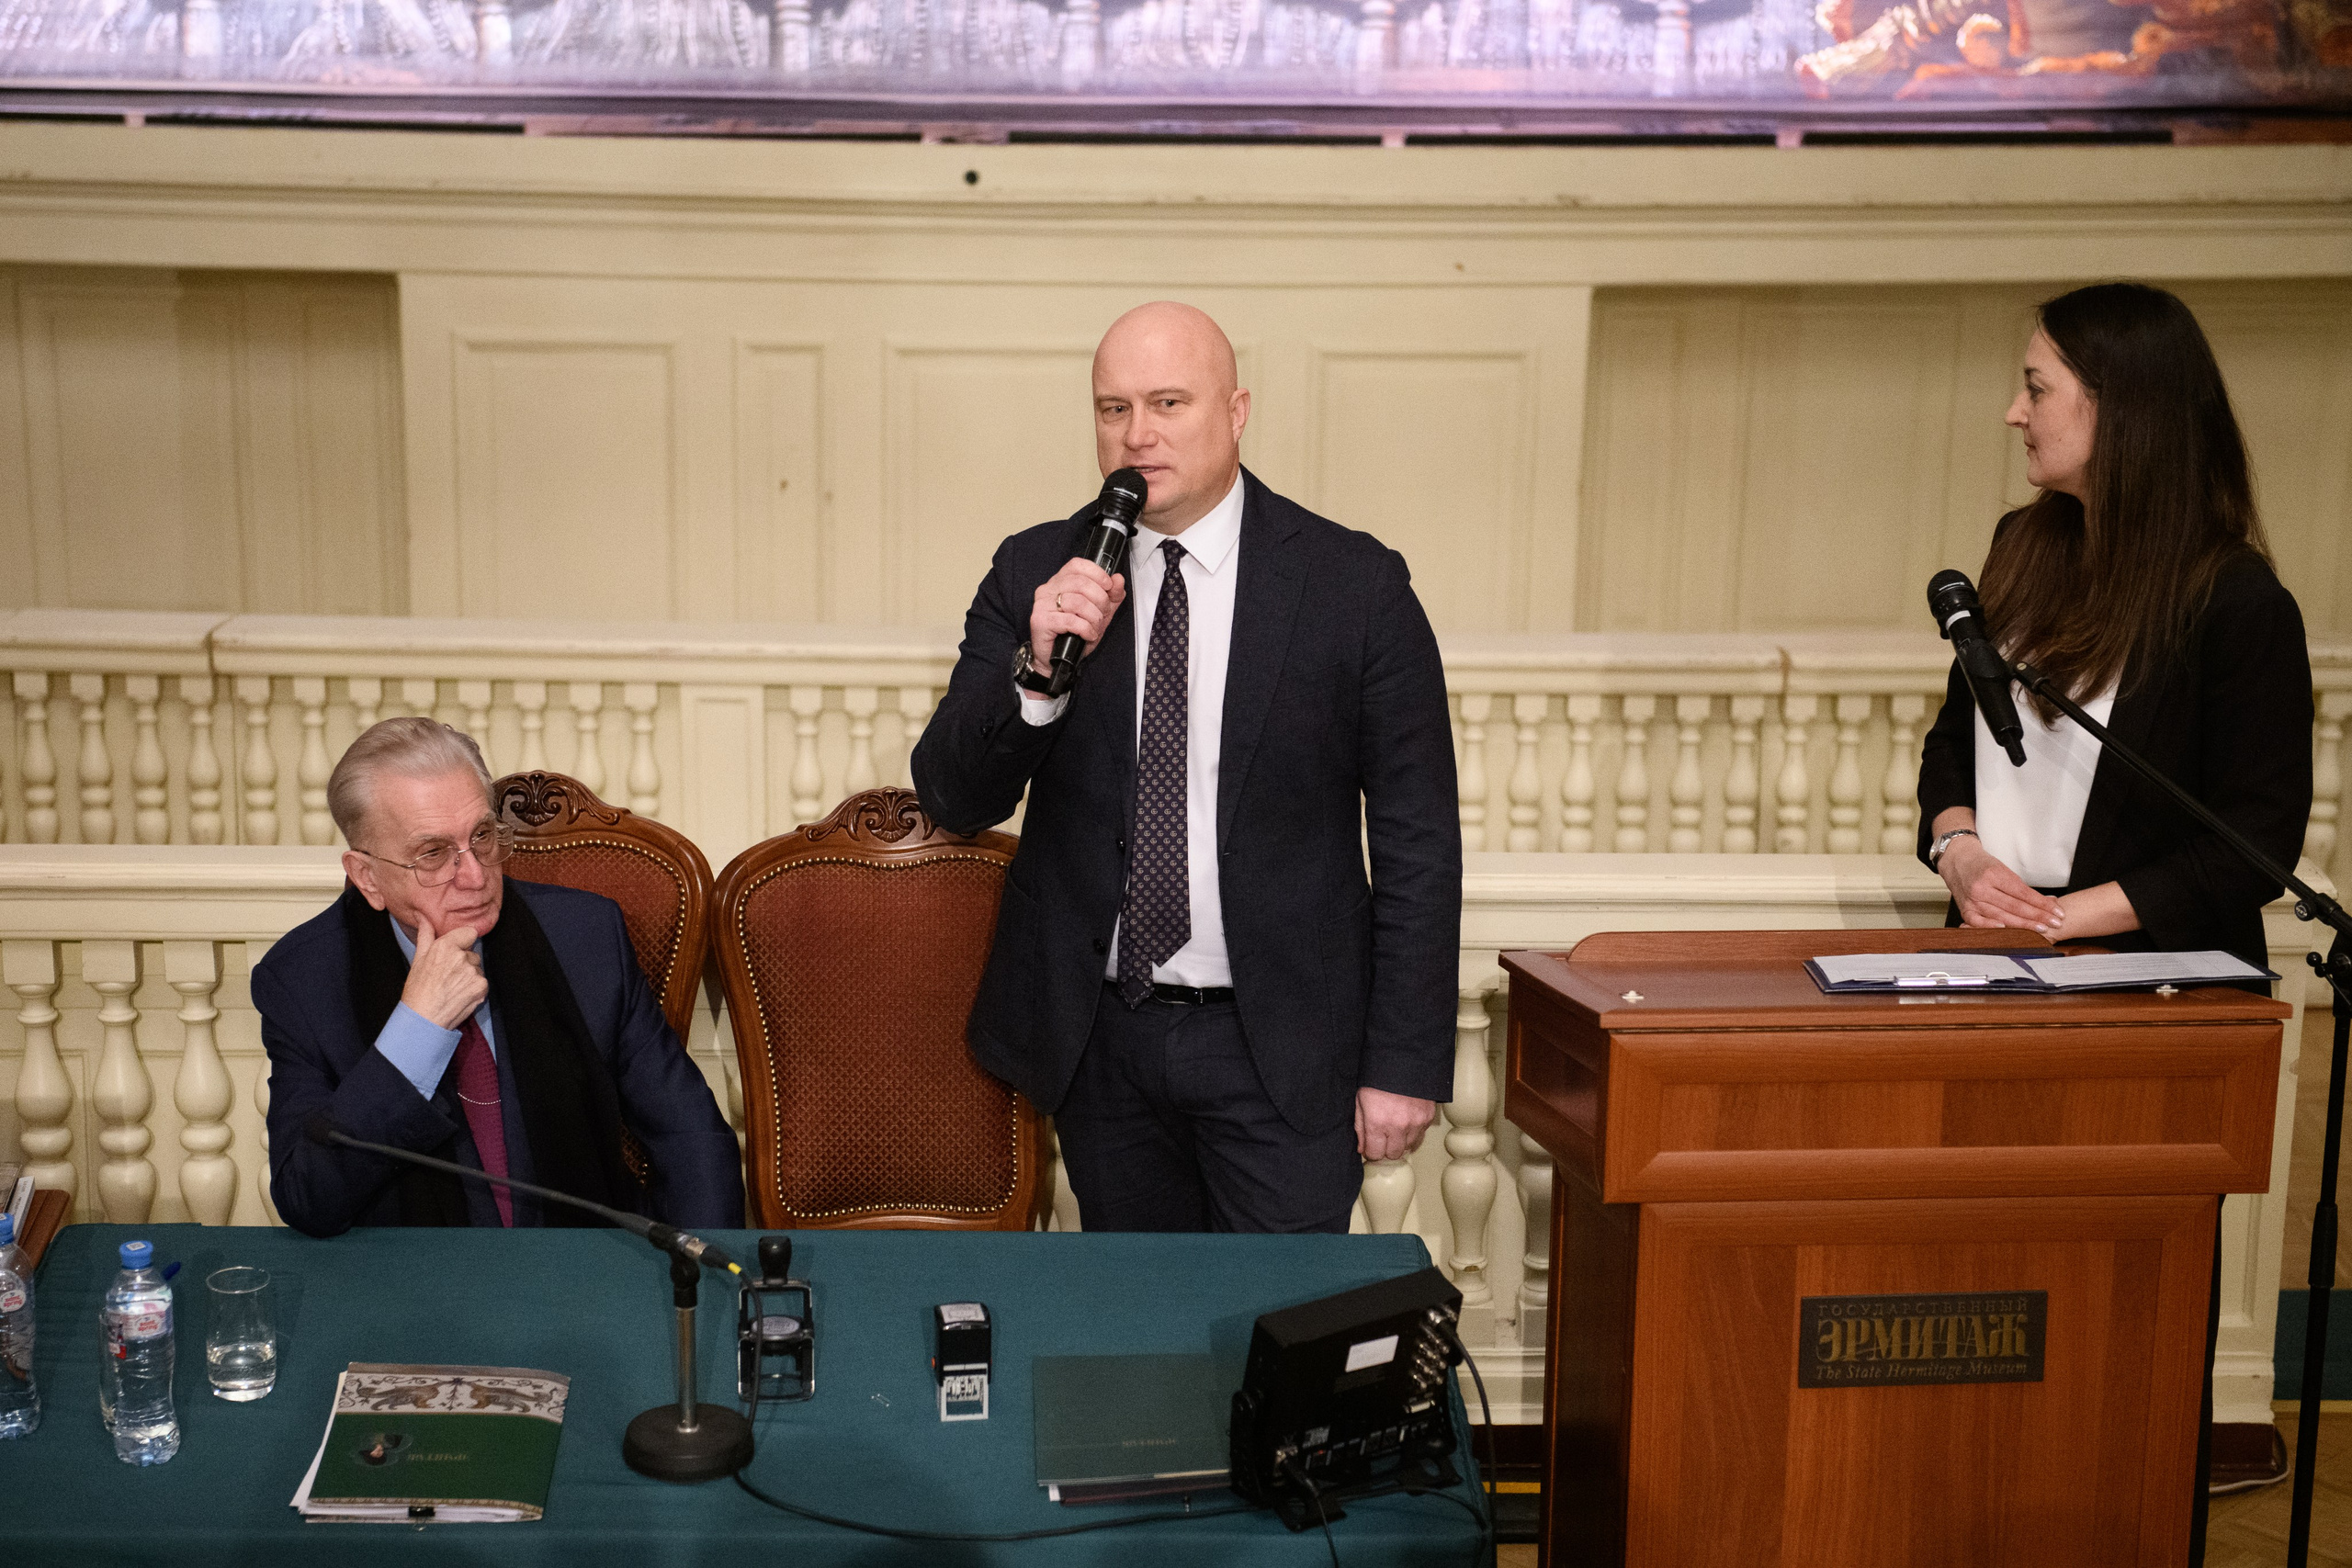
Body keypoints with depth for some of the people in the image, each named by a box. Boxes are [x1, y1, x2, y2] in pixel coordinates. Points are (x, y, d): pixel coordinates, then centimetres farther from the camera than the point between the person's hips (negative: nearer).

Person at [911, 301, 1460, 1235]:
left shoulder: (1356, 584, -6)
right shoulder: (1034, 574, 1)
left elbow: (1416, 842, -4)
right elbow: (953, 800, -3)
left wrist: (1406, 1064, -6)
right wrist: (1038, 668, -21)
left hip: (1279, 1050, -2)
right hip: (1098, 1041, 3)